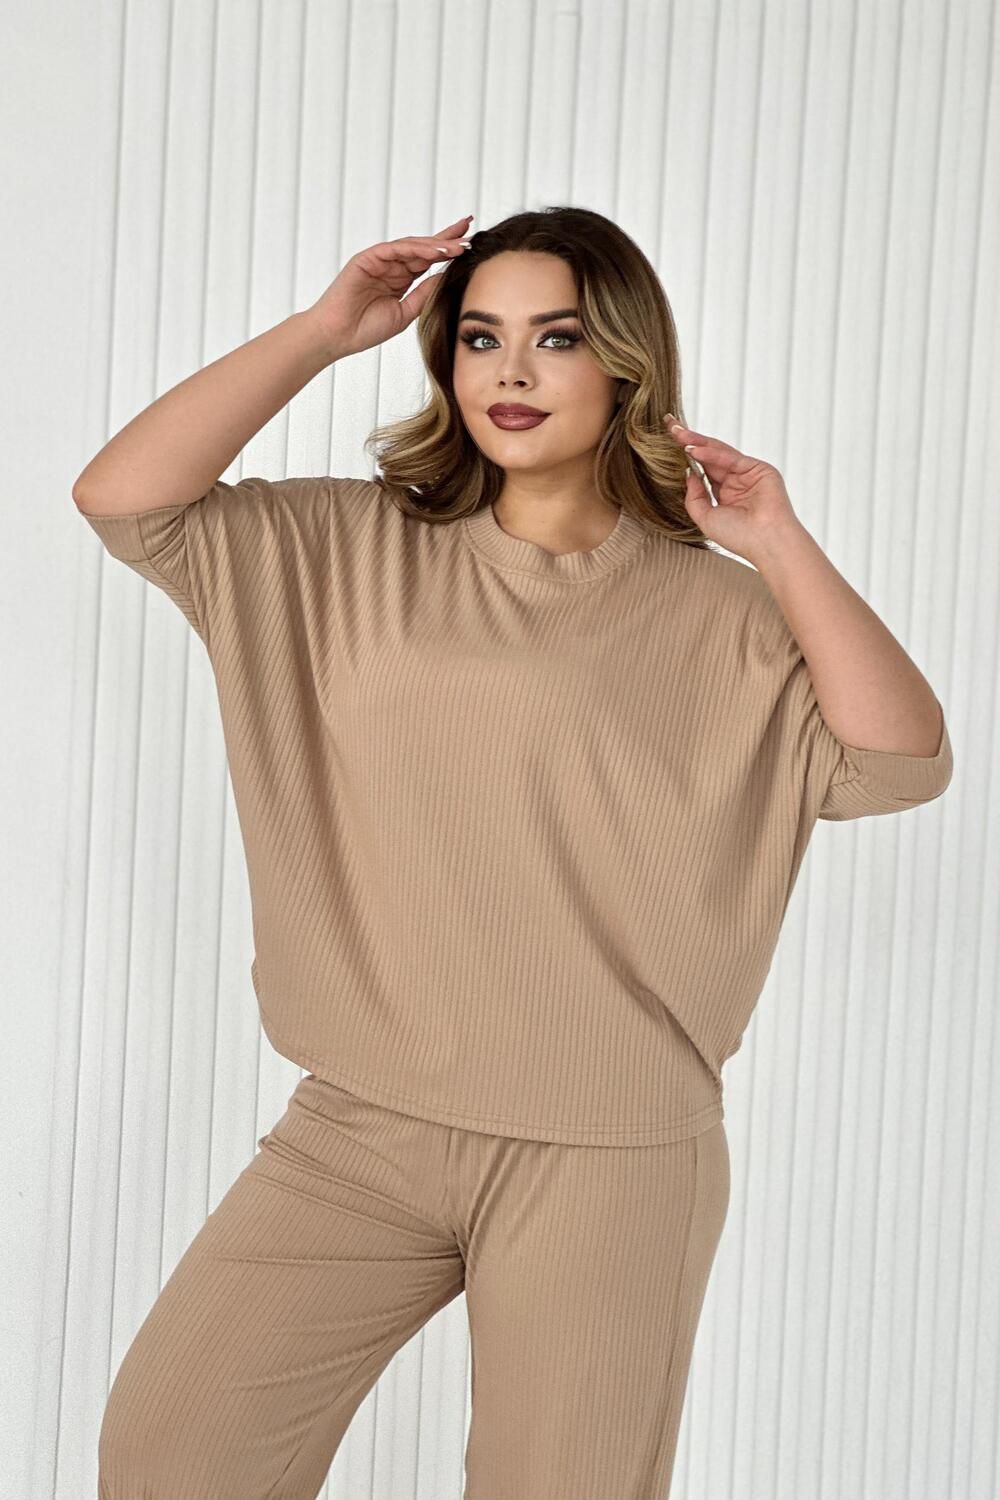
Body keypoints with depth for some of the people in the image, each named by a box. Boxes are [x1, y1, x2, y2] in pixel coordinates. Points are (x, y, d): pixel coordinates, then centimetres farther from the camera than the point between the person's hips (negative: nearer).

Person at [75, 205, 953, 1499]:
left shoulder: (717, 616, 1)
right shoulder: (352, 553, 6)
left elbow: (899, 768, -10)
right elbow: (123, 500, -4)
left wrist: (779, 545, -13)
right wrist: (327, 329, -4)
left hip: (610, 1157, -1)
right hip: (360, 1124, 2)